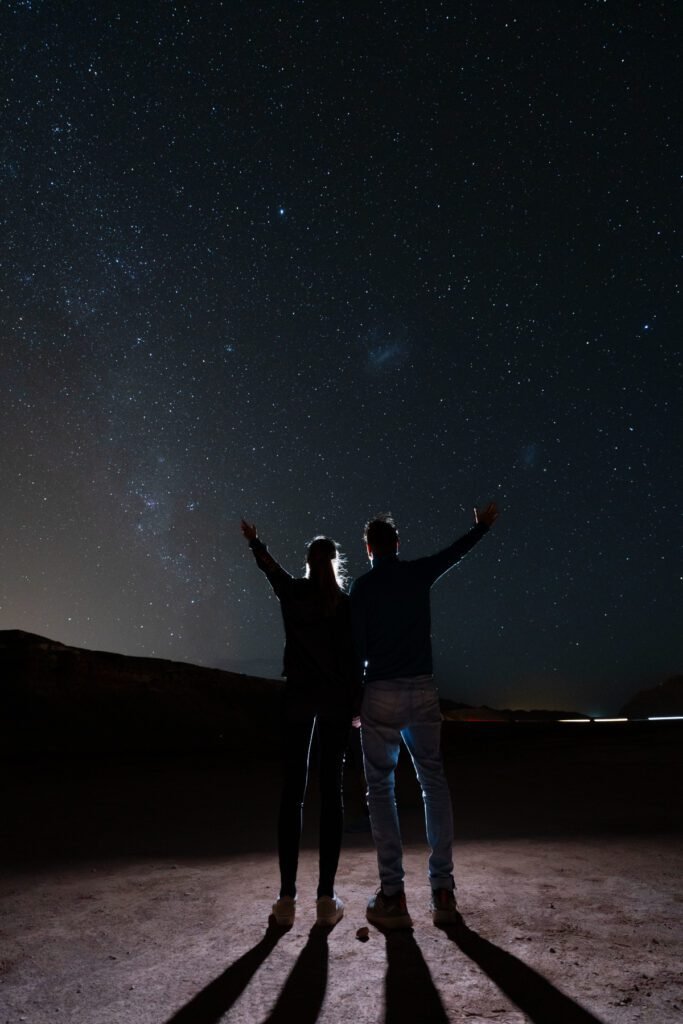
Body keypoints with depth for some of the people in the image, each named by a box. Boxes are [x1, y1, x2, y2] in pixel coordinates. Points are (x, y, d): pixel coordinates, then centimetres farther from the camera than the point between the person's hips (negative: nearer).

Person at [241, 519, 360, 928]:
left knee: (293, 791, 5)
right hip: (336, 699, -1)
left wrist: (254, 541, 40)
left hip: (299, 696, 2)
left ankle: (287, 898, 5)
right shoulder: (346, 603, -5)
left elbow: (271, 567, 21)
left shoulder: (292, 592, 1)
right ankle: (326, 898, 5)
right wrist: (357, 704, 4)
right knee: (332, 791, 3)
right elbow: (352, 658, -6)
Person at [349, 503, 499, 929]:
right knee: (435, 784, 11)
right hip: (423, 691, 3)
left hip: (381, 694, -3)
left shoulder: (363, 586, -3)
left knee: (381, 789, 6)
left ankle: (393, 895, 5)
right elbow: (457, 551, 22)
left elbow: (359, 648, -4)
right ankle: (443, 891, 11)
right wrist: (483, 525, 40)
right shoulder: (419, 574, 5)